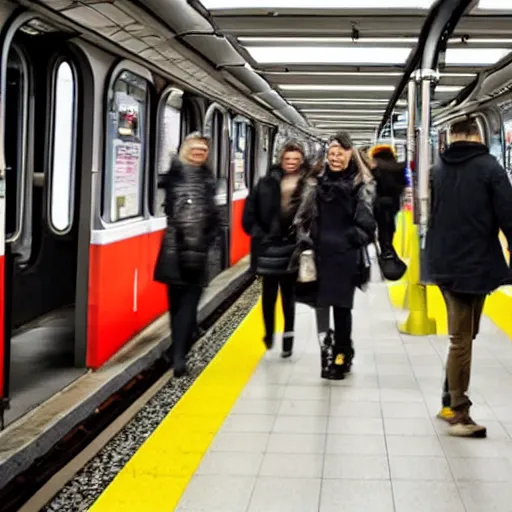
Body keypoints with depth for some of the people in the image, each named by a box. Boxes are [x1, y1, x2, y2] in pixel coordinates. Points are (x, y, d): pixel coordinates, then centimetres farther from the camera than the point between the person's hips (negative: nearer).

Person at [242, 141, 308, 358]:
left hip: (292, 248, -1)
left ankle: (288, 337, 16)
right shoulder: (266, 184, -1)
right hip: (268, 248, 1)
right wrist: (259, 235, -4)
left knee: (288, 294, 9)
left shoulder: (308, 186, -5)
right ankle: (269, 333, 27)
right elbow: (249, 215, 3)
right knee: (269, 294, 7)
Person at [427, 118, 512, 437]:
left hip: (445, 265, 6)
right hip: (474, 265, -6)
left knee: (461, 336, 17)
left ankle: (452, 403, 22)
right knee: (462, 340, -1)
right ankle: (459, 415, 4)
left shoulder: (438, 169, 11)